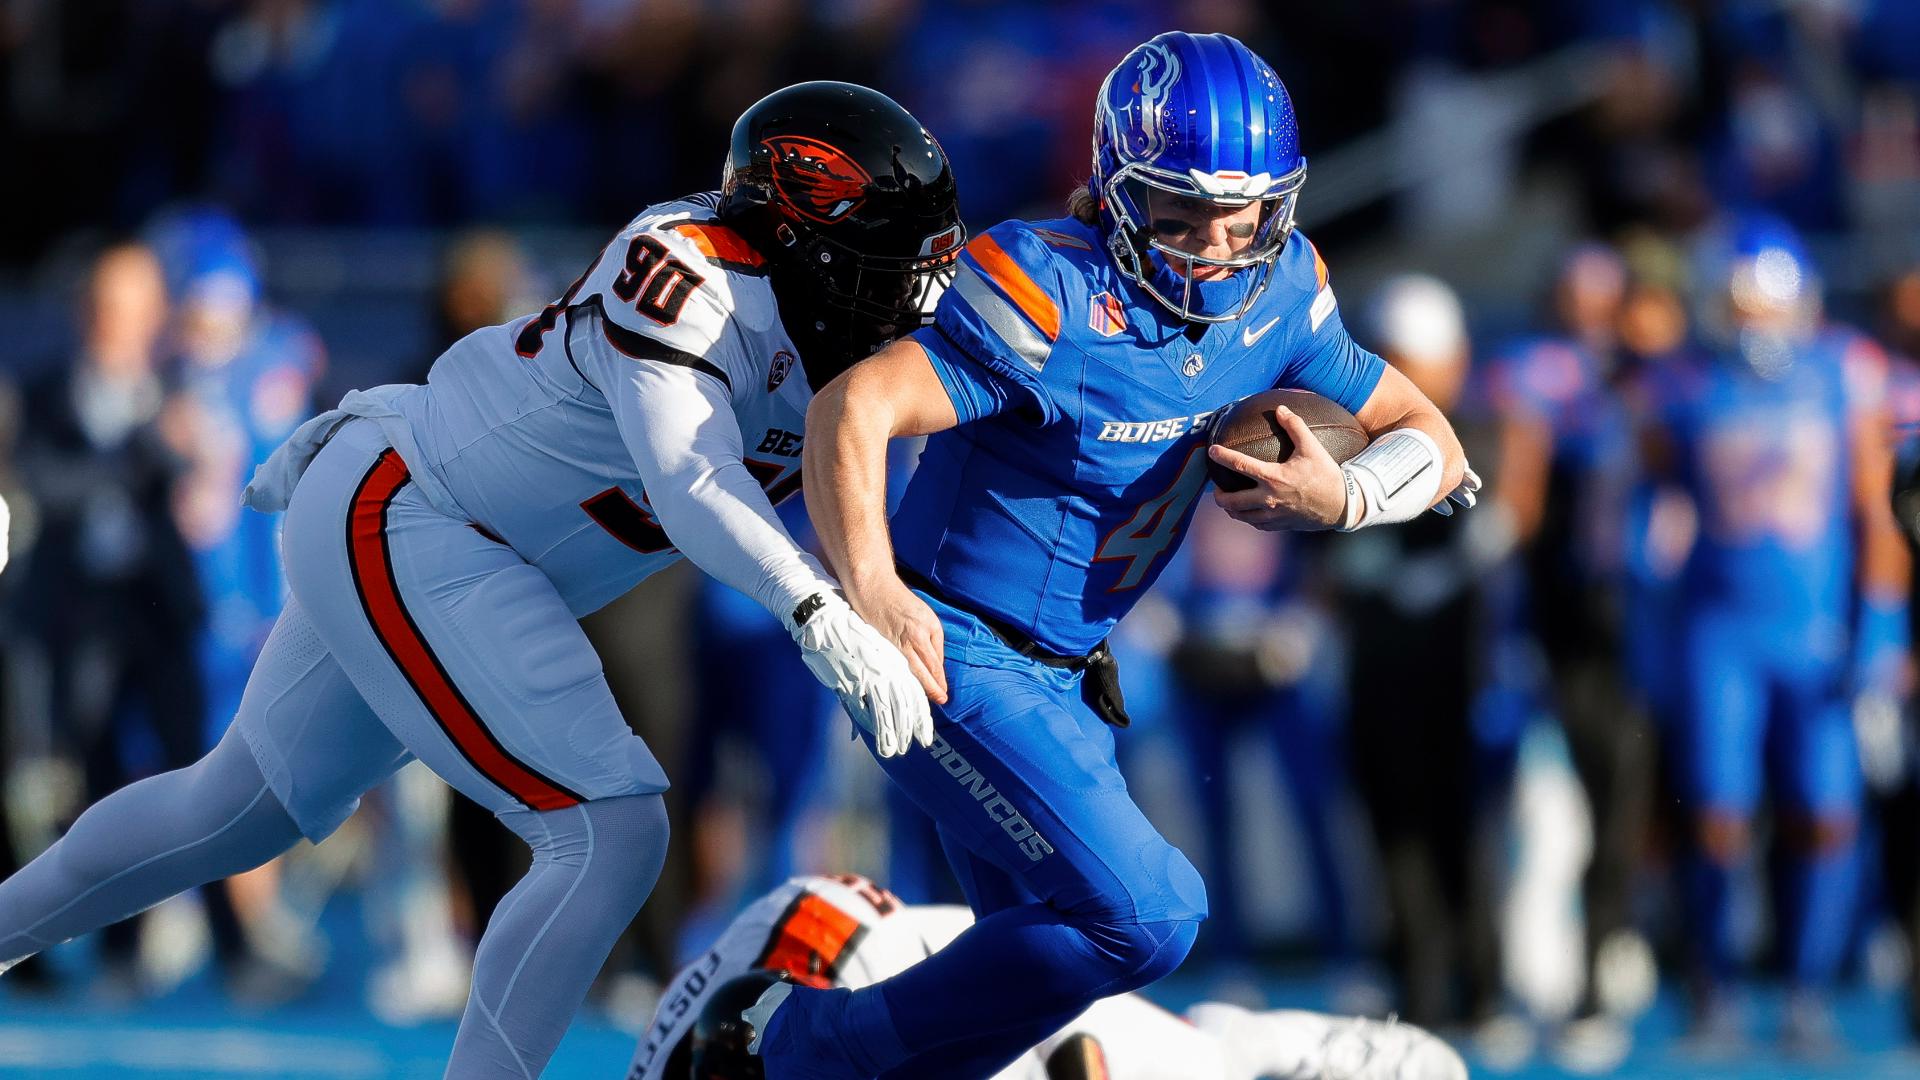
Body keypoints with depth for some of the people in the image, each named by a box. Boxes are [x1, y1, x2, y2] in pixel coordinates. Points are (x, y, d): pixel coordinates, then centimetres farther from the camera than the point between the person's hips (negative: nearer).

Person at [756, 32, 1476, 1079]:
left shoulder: (1275, 293, -1)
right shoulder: (1060, 295, -24)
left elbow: (1430, 444, 7)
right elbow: (852, 409, -32)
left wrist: (1339, 499, -16)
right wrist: (870, 590, -47)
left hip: (1057, 678, 9)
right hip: (955, 661, -9)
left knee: (1047, 951, 18)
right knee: (1141, 917, -19)